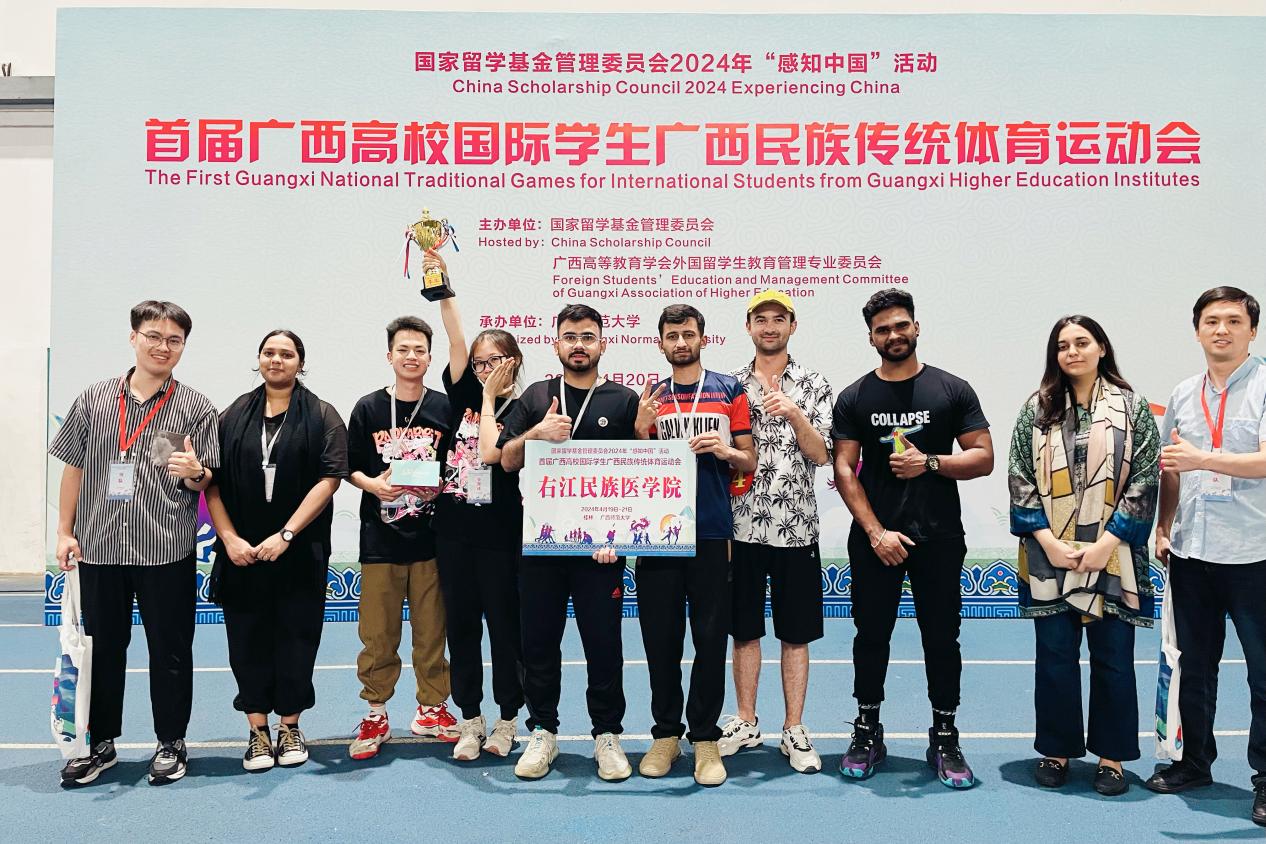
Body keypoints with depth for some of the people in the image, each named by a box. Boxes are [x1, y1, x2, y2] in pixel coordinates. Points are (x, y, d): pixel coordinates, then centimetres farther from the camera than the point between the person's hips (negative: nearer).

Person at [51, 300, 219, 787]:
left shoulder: (195, 408, 1)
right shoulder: (94, 399, 8)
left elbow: (205, 482, 2)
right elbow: (74, 468, 11)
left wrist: (194, 471, -21)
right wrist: (65, 531, 7)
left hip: (168, 551, -2)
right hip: (98, 547, 3)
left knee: (169, 651, 6)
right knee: (102, 648, 13)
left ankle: (171, 743, 21)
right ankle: (101, 744, 28)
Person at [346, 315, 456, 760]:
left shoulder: (445, 408, 5)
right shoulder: (368, 409, 5)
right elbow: (350, 468, 7)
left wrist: (441, 486, -10)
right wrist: (372, 484, -12)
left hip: (431, 536, 0)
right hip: (380, 536, 0)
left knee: (431, 630, 7)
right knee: (378, 633, 3)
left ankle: (432, 709, 22)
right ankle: (375, 715, 17)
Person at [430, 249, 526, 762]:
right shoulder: (463, 395, 8)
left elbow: (492, 453, -19)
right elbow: (456, 340, -2)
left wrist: (490, 398, -9)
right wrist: (443, 284, -8)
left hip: (499, 532, -5)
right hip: (453, 527, 5)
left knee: (505, 626, 5)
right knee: (461, 626, 10)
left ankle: (507, 720, 20)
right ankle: (470, 722, 21)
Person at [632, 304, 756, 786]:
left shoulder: (729, 391, 7)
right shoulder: (651, 397, 12)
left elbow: (750, 462, 9)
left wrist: (726, 450, -12)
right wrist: (641, 430, -5)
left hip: (712, 532, -2)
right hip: (658, 531, 2)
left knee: (710, 638, 2)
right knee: (660, 637, 6)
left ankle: (705, 738, 12)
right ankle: (665, 734, 18)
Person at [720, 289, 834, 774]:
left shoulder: (813, 386, 2)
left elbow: (822, 456, -6)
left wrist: (795, 415, -20)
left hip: (796, 528, -1)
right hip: (742, 528, 1)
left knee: (796, 634, 6)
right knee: (744, 629, 10)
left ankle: (795, 732, 18)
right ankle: (746, 724, 24)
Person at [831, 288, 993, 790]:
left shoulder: (952, 390, 4)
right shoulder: (853, 398, 4)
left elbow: (984, 457, 1)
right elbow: (844, 471, -1)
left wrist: (930, 462, -16)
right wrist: (875, 532, -10)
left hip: (939, 538, 0)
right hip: (874, 538, 1)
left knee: (941, 639, 6)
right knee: (871, 636, 8)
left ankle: (945, 740, 19)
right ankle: (867, 735, 21)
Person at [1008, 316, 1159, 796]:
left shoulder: (1132, 408, 2)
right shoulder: (1037, 409, 5)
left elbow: (1145, 481, -2)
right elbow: (1019, 479, 2)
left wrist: (1106, 544, -11)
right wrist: (1048, 541, -8)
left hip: (1112, 556, -1)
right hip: (1050, 558, 1)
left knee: (1113, 658, 6)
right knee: (1055, 657, 7)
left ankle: (1111, 755, 20)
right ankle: (1056, 750, 21)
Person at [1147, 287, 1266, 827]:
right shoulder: (1183, 395, 11)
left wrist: (1202, 459, -28)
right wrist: (1163, 528, 11)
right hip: (1189, 553, 6)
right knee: (1194, 666, 15)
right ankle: (1195, 762, 29)